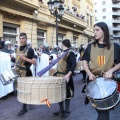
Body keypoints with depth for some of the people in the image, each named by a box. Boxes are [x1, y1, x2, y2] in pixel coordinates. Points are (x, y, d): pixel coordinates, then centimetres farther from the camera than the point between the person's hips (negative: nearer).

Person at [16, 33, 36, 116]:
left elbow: (34, 62, -19)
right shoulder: (18, 48, 8)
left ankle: (24, 108, 9)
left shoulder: (29, 49, -13)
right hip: (18, 71, 7)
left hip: (25, 71, -7)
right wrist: (15, 68, 13)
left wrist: (24, 58, -26)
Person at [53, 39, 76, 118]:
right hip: (59, 76, 9)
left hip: (66, 77, -8)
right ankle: (61, 110, 25)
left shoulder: (70, 53, -12)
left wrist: (68, 74, -34)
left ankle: (67, 111, 15)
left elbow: (74, 64, -25)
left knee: (67, 94, 3)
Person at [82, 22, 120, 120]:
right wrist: (89, 73, -15)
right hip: (93, 79, 2)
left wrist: (111, 70, -18)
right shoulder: (91, 46, 2)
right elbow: (85, 61, 3)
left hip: (107, 80, -2)